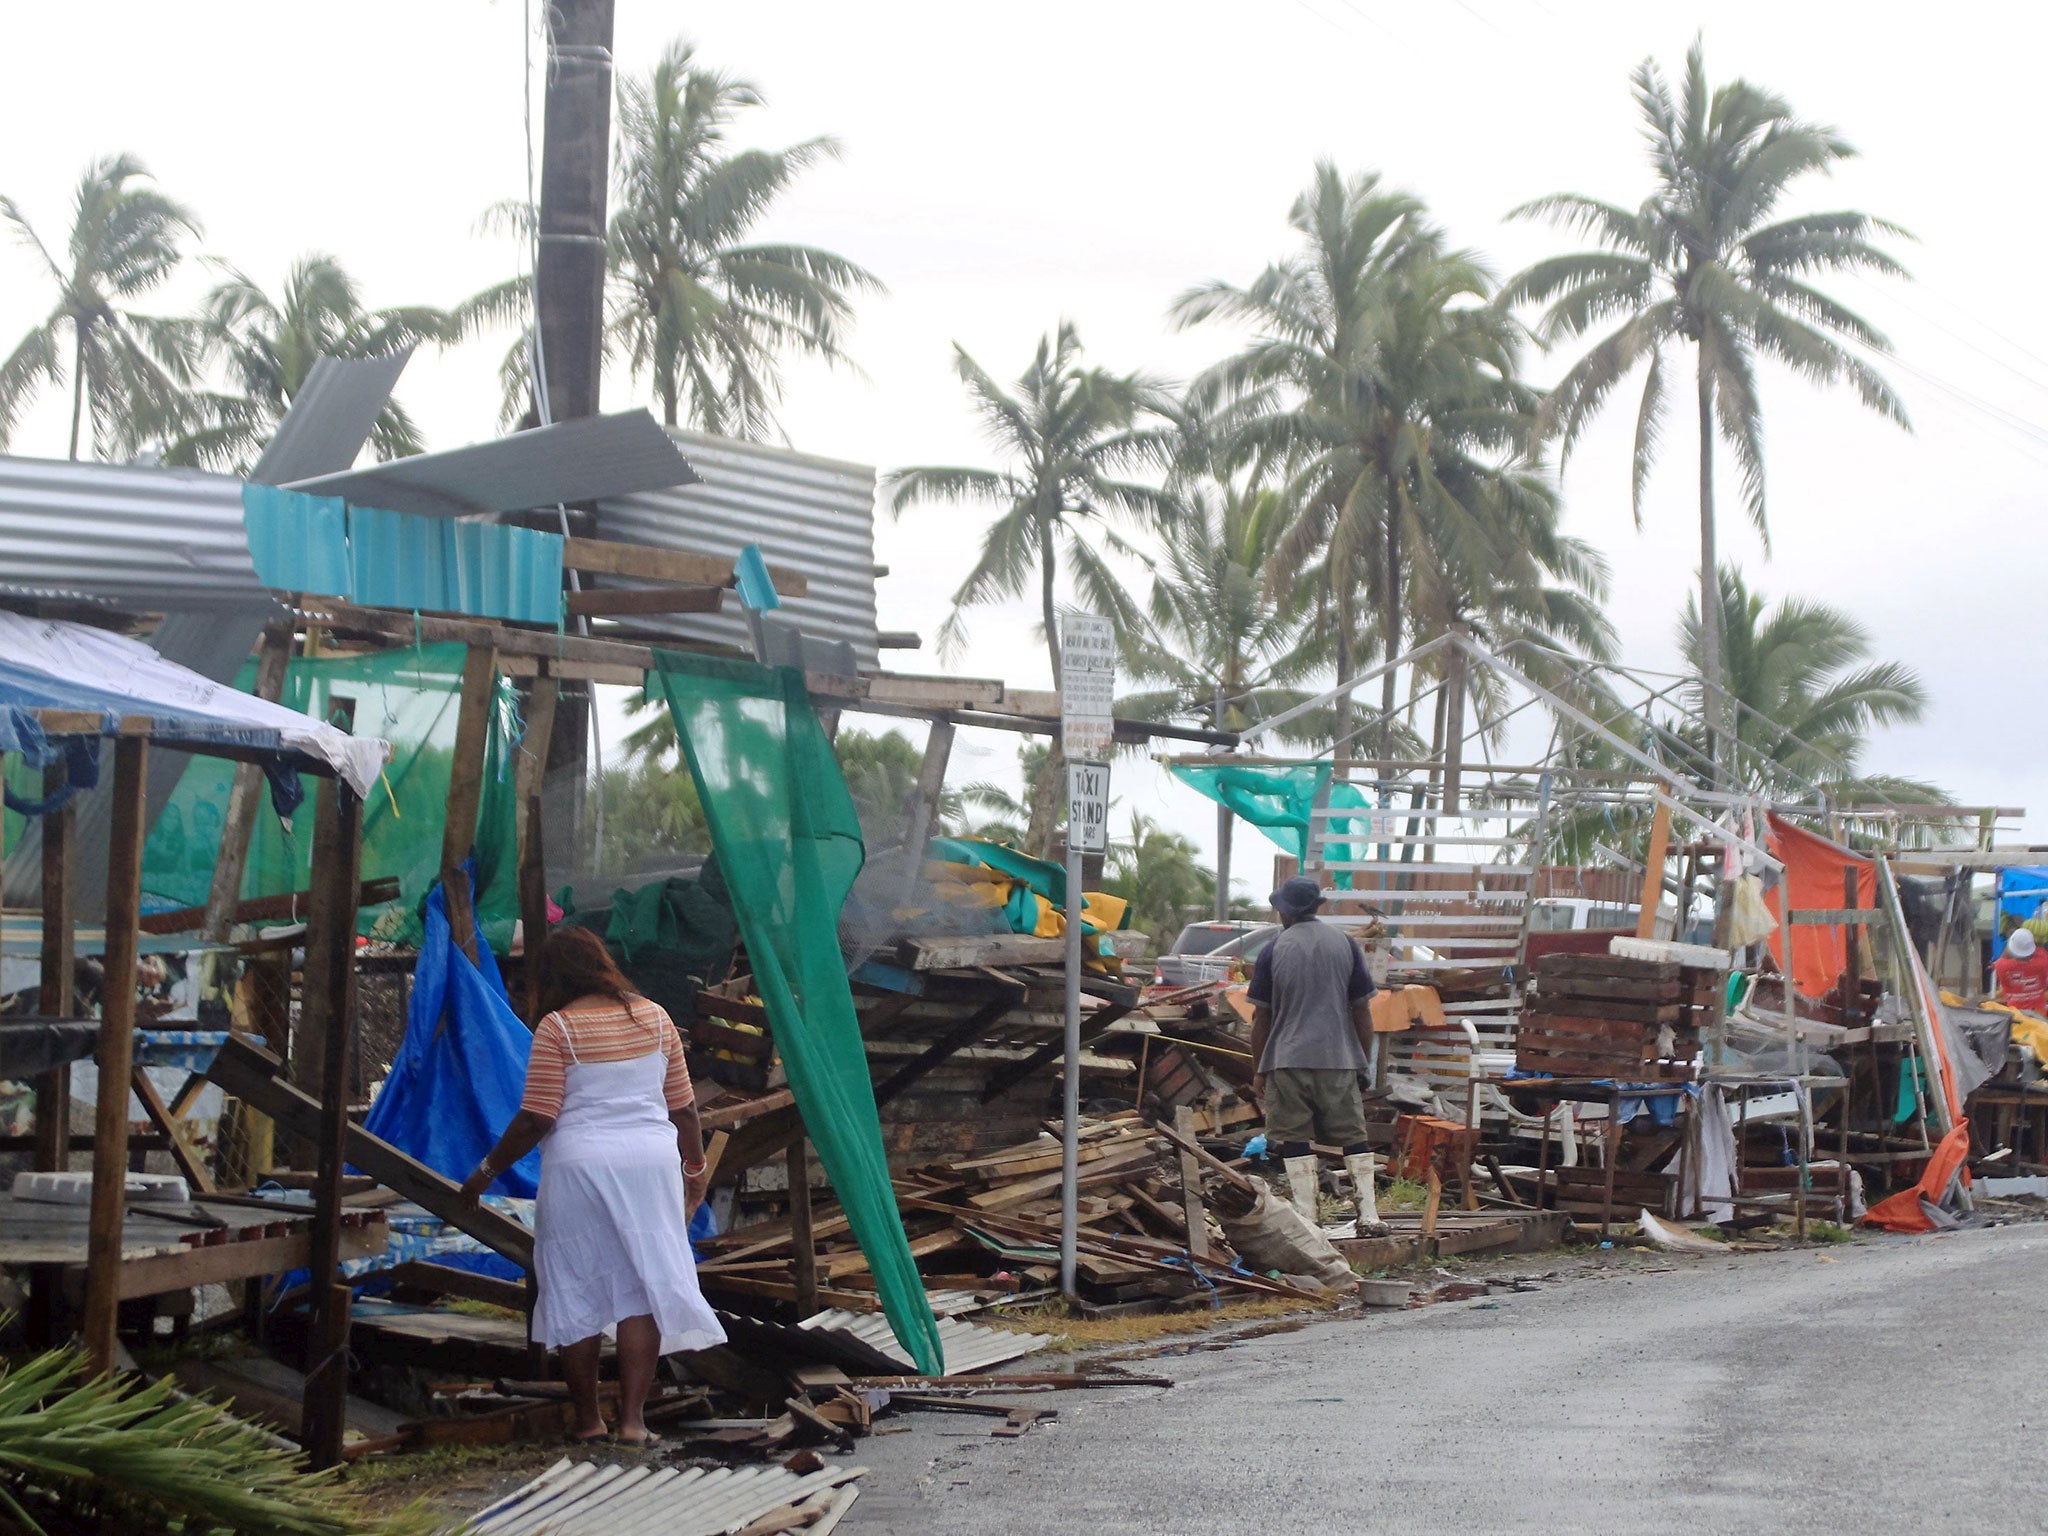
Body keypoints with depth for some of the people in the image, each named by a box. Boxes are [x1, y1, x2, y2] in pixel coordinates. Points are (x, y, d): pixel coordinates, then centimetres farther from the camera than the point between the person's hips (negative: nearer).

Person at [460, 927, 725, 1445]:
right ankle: (632, 1418, -2)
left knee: (577, 1290, 7)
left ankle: (587, 1417, 12)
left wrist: (488, 1169, 2)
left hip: (580, 1166, -3)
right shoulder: (654, 1018, 7)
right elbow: (682, 1106, 11)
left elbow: (536, 1119, -9)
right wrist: (695, 1165, 25)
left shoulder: (557, 1027, -6)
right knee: (643, 1286, 3)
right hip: (651, 1160, 3)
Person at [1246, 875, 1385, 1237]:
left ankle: (1307, 1219, -3)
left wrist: (1259, 1071, 11)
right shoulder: (1344, 943, 5)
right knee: (1353, 1137, 8)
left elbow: (1261, 1017, 2)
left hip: (1288, 1060, -2)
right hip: (1339, 1058, 2)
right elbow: (1362, 1009, 7)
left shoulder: (1273, 951, -1)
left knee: (1295, 1141, 1)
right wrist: (1364, 1060, 15)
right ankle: (1369, 1216, 4)